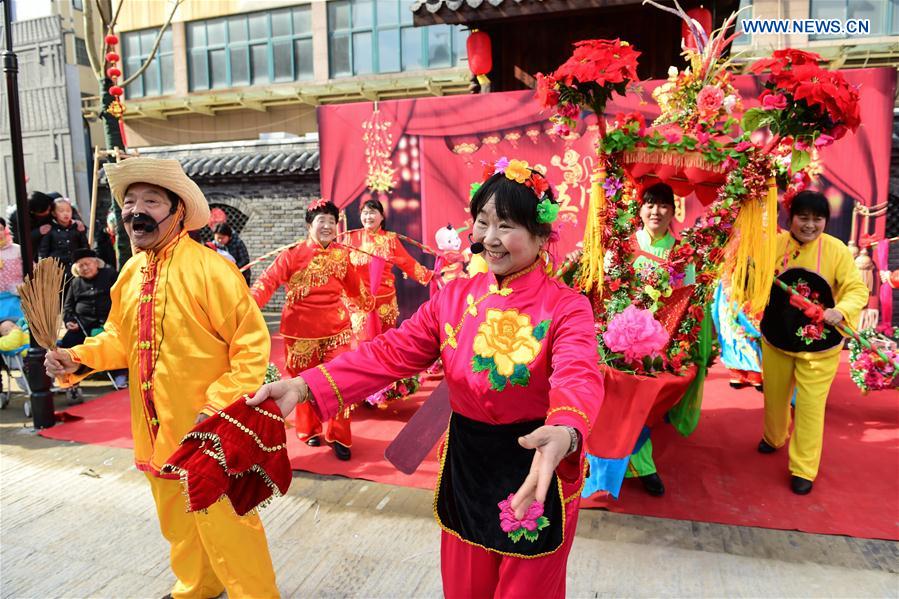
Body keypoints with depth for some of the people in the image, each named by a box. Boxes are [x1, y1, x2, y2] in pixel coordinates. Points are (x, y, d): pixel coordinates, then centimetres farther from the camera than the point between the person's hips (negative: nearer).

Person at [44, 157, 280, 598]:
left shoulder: (209, 268, -18)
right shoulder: (131, 272, 6)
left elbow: (252, 344, -18)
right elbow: (120, 338, 18)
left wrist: (221, 404, -24)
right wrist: (79, 359, 1)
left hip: (209, 434, -8)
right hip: (156, 430, 8)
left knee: (225, 528, 3)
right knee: (178, 525, 24)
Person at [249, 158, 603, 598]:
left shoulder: (567, 307, -16)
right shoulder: (455, 297, -3)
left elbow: (579, 378, -33)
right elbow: (391, 353, -10)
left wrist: (563, 434, -57)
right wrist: (305, 387, -24)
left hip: (535, 472, -4)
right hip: (465, 464, 4)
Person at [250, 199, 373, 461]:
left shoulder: (342, 254, 4)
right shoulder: (293, 254, -7)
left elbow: (354, 285, 20)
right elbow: (268, 281, -15)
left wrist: (369, 303, 32)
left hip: (336, 328, 2)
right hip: (301, 330, -2)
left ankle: (339, 437, 13)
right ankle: (310, 430, 34)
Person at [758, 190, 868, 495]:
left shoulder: (836, 250, -12)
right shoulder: (774, 244, -8)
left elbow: (857, 289, -13)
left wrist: (842, 310, -30)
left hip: (819, 344, -2)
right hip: (777, 338, 2)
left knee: (810, 405, 1)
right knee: (774, 395, 20)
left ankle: (803, 469, 16)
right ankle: (774, 437, 48)